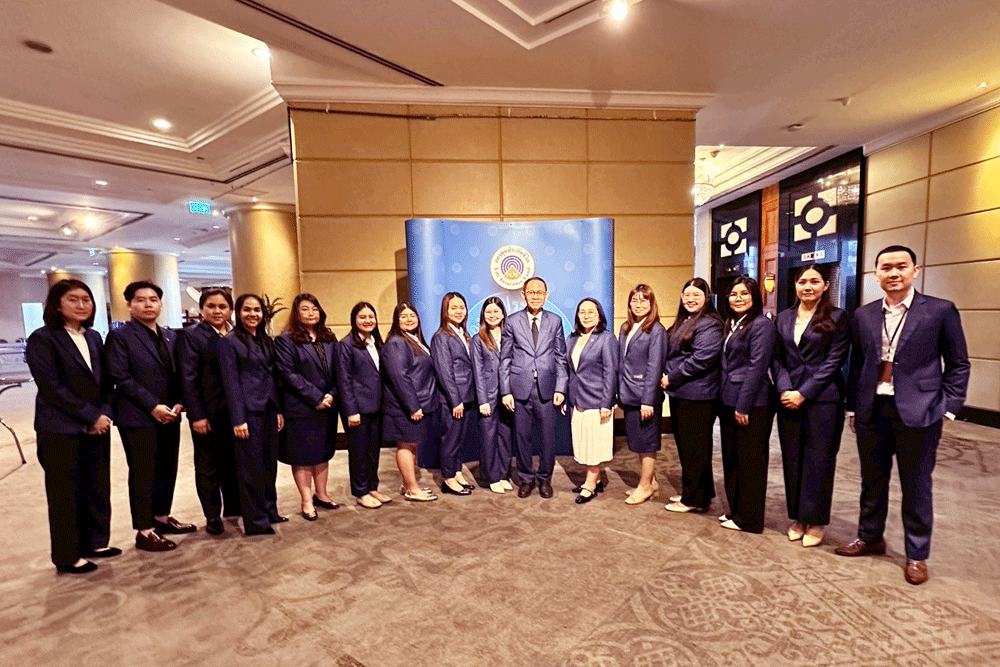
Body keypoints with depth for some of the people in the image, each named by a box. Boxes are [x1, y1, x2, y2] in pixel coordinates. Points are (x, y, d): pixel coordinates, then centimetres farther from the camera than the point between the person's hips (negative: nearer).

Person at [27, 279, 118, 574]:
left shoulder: (94, 337, 10)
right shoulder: (43, 339, -7)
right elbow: (51, 386, -14)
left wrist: (105, 413, -3)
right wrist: (91, 416, -14)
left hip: (97, 427, 5)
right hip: (61, 430, -5)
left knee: (98, 488, 11)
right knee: (66, 493, 6)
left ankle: (95, 542, 27)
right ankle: (68, 556, 20)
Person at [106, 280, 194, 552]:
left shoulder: (170, 336, 12)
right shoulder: (120, 336, -5)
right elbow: (122, 378, -12)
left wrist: (178, 403, -3)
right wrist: (153, 406, -17)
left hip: (169, 415, 6)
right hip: (138, 418, -6)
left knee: (167, 469, 13)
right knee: (143, 474, 2)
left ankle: (162, 517, 29)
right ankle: (144, 531, 14)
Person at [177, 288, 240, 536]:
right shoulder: (191, 334, -4)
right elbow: (188, 378, -8)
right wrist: (197, 415, -13)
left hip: (234, 411, 4)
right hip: (208, 412, -3)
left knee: (233, 463, 14)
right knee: (207, 465, 10)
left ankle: (233, 509, 29)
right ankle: (212, 516, 24)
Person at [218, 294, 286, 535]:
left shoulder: (267, 341, 13)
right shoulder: (230, 341, -5)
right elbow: (231, 382, -9)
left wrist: (279, 410, 11)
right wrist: (238, 419, -13)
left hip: (269, 409, 6)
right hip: (248, 410, -6)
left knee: (270, 463, 13)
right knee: (251, 466, 2)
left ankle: (269, 511, 27)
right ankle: (256, 521, 13)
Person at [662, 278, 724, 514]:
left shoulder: (709, 324, -13)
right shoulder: (682, 323, 16)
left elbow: (702, 359, -22)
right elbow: (671, 354, 21)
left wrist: (672, 378, -15)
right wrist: (666, 375, 4)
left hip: (697, 397, -9)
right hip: (679, 394, 9)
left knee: (694, 448, 1)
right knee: (684, 446, 17)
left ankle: (695, 499, 14)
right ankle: (690, 492, 31)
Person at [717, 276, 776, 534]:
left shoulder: (762, 325, -10)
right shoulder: (730, 325, 15)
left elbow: (757, 367, -15)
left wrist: (743, 406, -17)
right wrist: (723, 402, 11)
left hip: (751, 404, -8)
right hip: (728, 401, 8)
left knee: (750, 462, 2)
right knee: (731, 459, 15)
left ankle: (748, 519, 15)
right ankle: (735, 510, 28)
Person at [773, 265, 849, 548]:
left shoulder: (837, 318, 0)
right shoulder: (783, 318, 11)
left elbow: (834, 360, -7)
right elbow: (777, 358, 8)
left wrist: (803, 393, -13)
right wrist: (784, 389, -8)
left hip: (823, 398, -3)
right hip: (789, 398, 4)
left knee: (818, 459, 3)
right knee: (792, 458, 9)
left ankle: (816, 521, 19)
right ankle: (797, 518, 23)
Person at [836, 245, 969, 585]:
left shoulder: (940, 311, -2)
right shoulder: (863, 315, 6)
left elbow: (958, 365, 1)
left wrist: (947, 408, -5)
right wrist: (852, 408, 8)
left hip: (917, 412, -3)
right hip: (871, 411, 3)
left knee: (916, 486, 9)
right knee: (872, 481, 15)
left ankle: (916, 554, 26)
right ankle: (870, 537, 33)